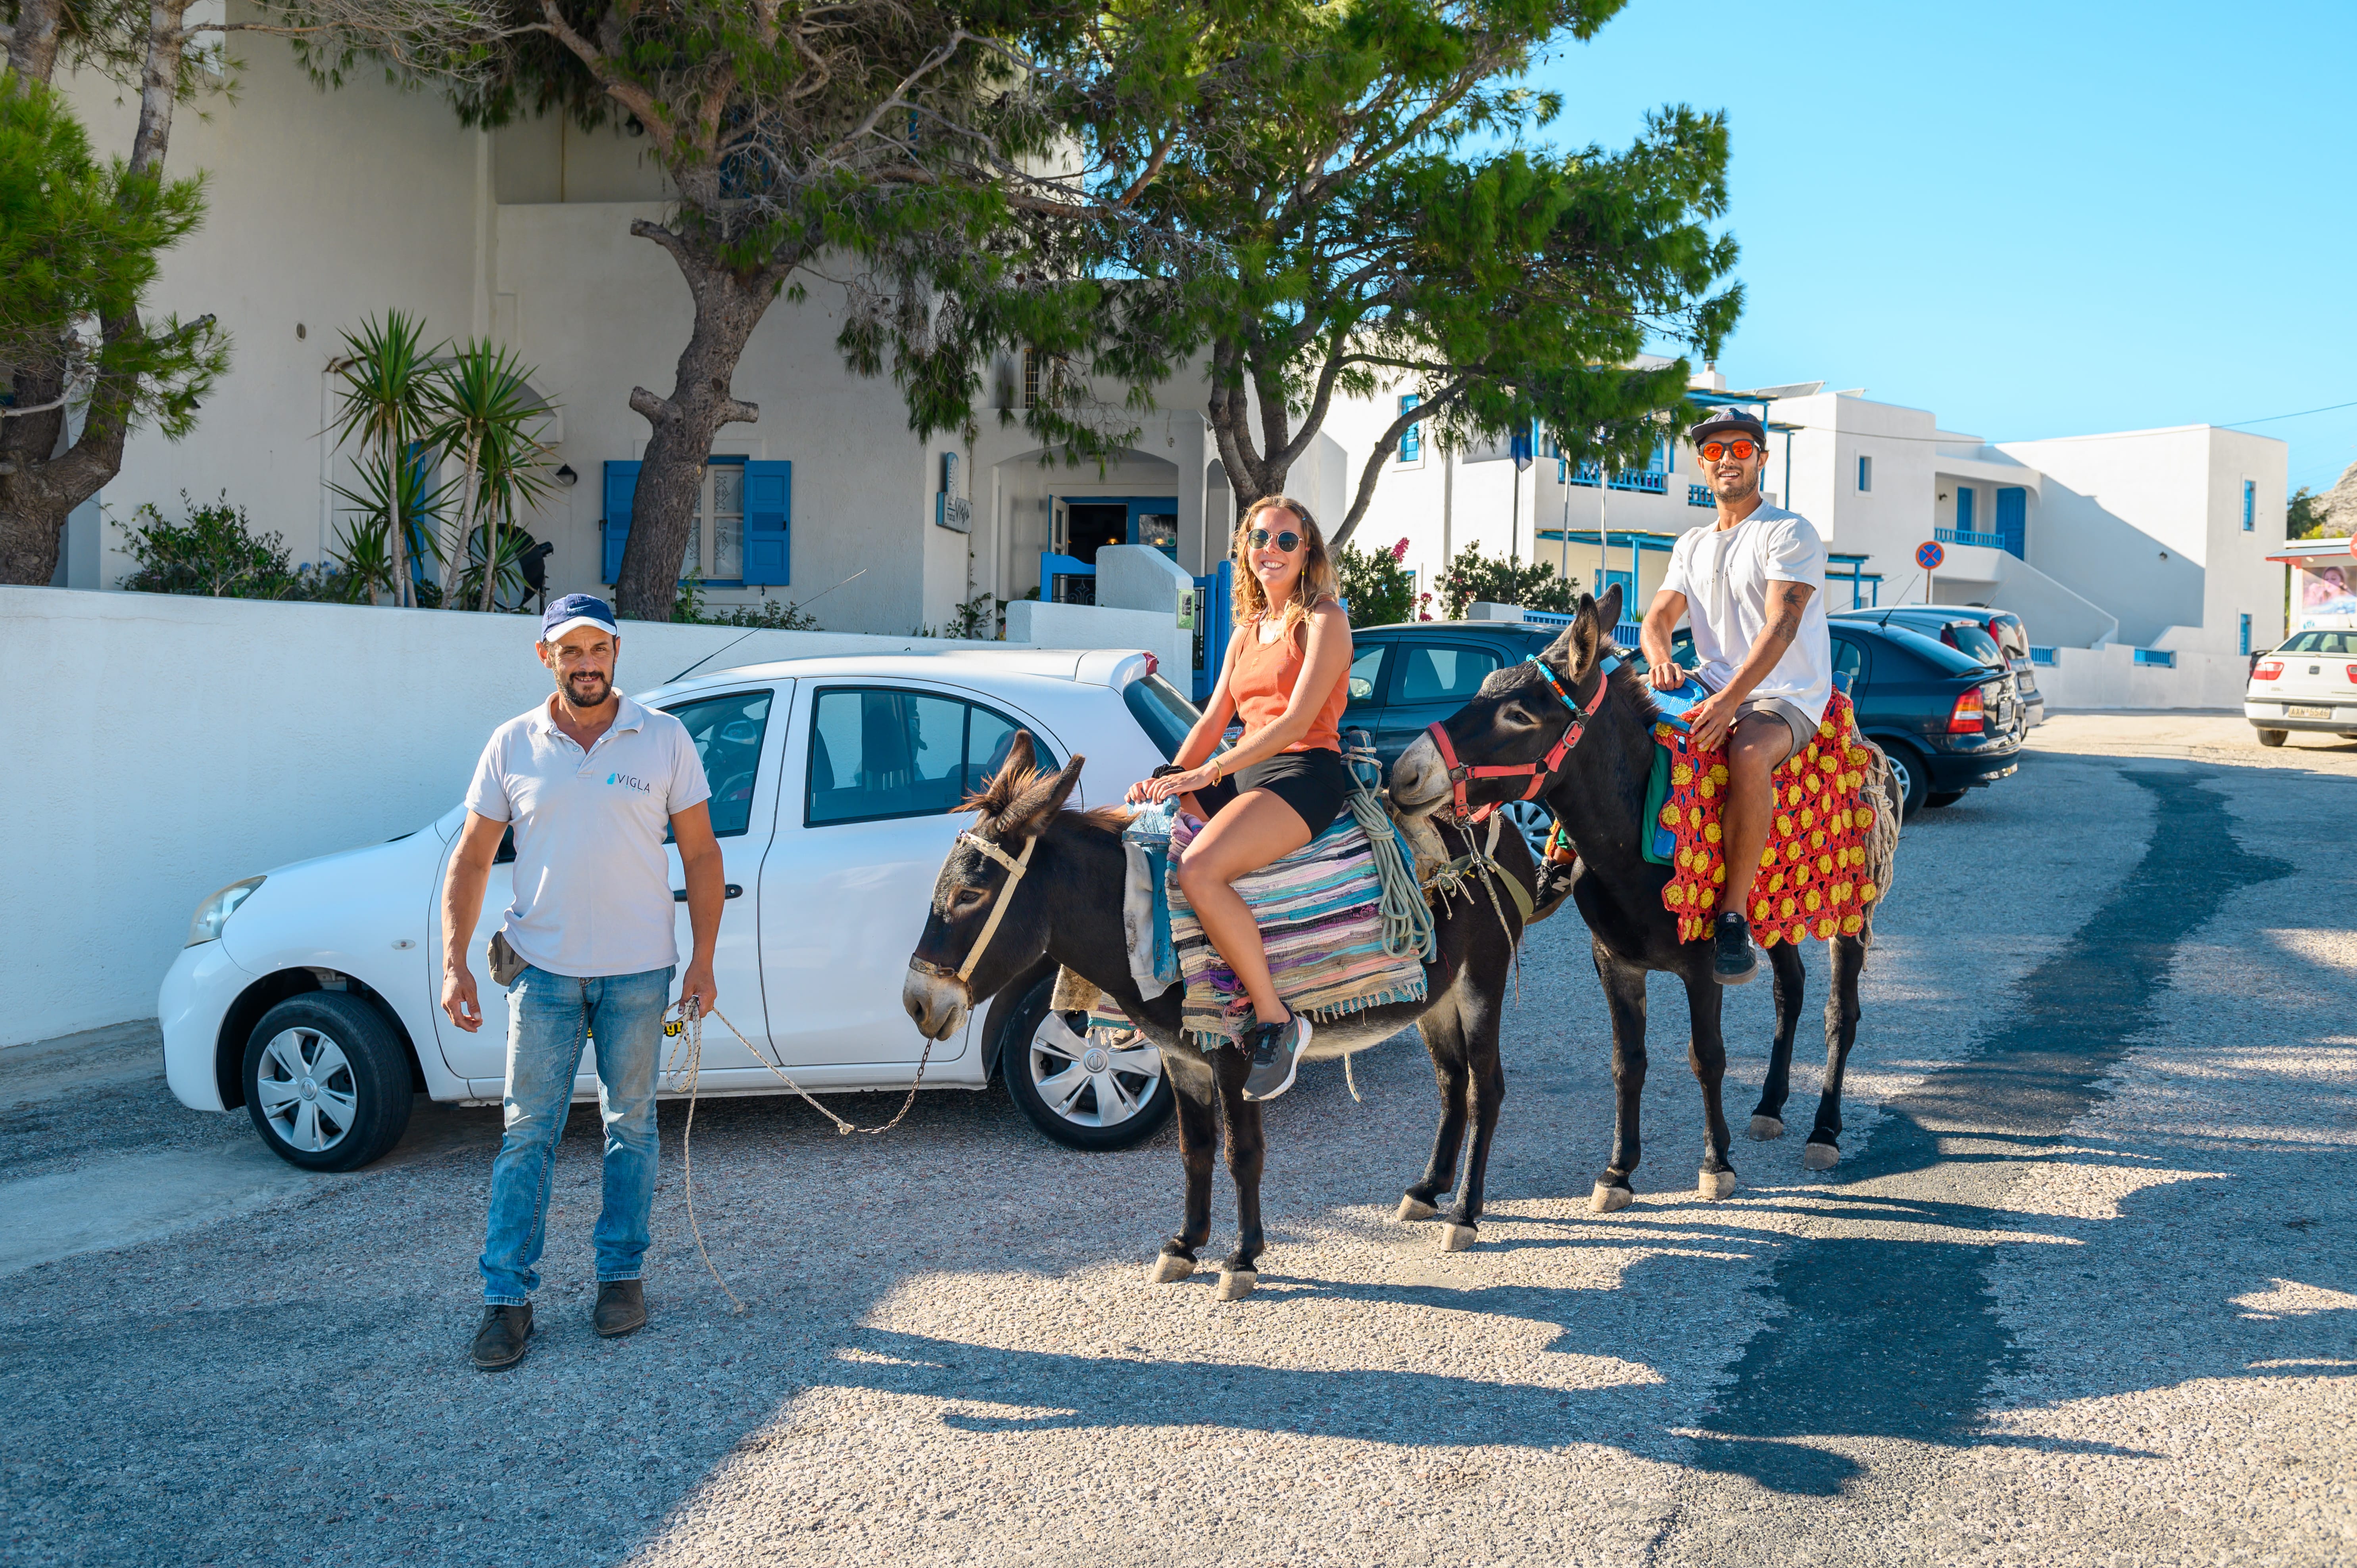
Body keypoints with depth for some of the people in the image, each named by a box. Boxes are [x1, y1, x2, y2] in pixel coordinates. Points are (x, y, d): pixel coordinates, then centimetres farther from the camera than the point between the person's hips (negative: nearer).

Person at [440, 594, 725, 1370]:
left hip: (639, 971, 0)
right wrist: (454, 962, -6)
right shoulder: (513, 745, 2)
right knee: (528, 1132, 1)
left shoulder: (664, 739, 0)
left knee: (631, 1125, 10)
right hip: (543, 967, 0)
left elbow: (700, 855, 2)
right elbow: (470, 860, 4)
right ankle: (507, 1296, 8)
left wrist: (703, 960, -3)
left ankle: (622, 1275, 24)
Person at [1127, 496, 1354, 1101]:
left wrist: (1209, 772, -21)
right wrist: (1169, 776, -2)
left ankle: (1275, 1021, -18)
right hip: (1244, 771, 8)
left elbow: (1297, 719, -13)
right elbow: (1213, 719, 18)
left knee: (1199, 870, -32)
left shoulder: (1324, 621, -1)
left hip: (1304, 773, -8)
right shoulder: (1245, 633, 23)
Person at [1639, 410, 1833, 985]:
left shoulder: (1790, 533, -4)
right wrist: (1660, 658, -16)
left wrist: (1729, 701, -30)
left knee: (1748, 756, -38)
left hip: (1787, 697, -7)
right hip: (1713, 690, 7)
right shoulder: (1692, 546, 18)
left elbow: (1780, 626, -17)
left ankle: (1734, 914, -32)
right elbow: (1658, 617, 10)